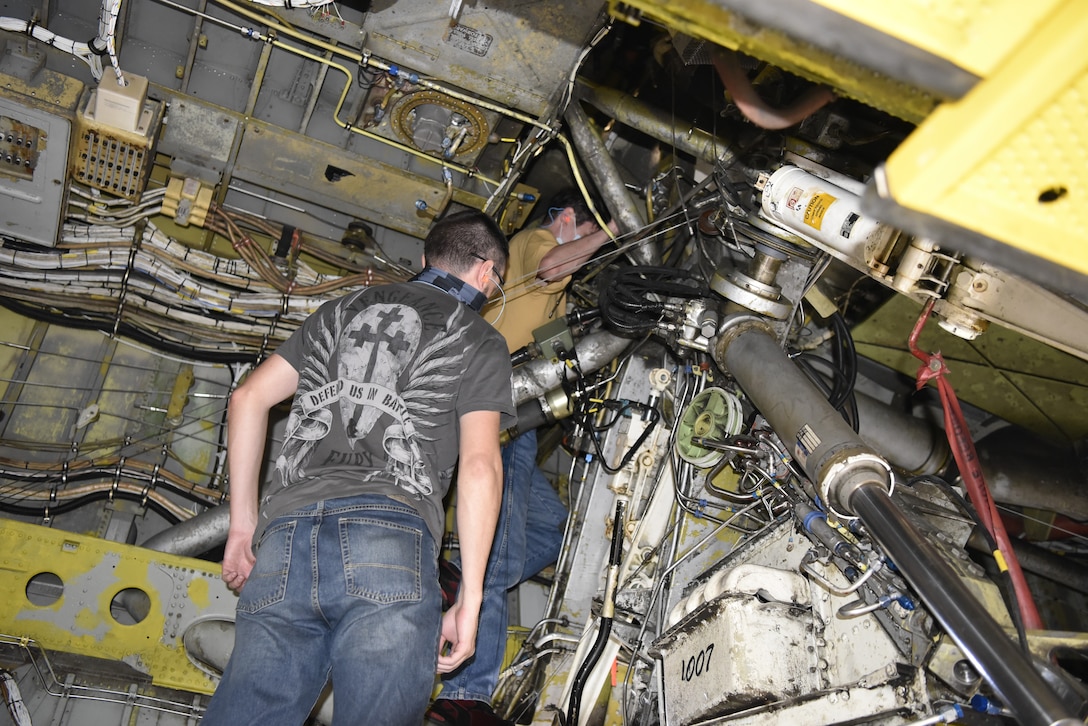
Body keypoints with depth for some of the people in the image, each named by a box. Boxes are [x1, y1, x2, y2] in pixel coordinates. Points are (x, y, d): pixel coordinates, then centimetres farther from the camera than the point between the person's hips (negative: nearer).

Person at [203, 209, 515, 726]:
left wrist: (244, 523, 23)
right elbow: (480, 465, 0)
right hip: (390, 532, -4)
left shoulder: (341, 311, 27)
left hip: (286, 534, 4)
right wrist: (470, 600, 2)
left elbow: (249, 397, 21)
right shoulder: (478, 341, 14)